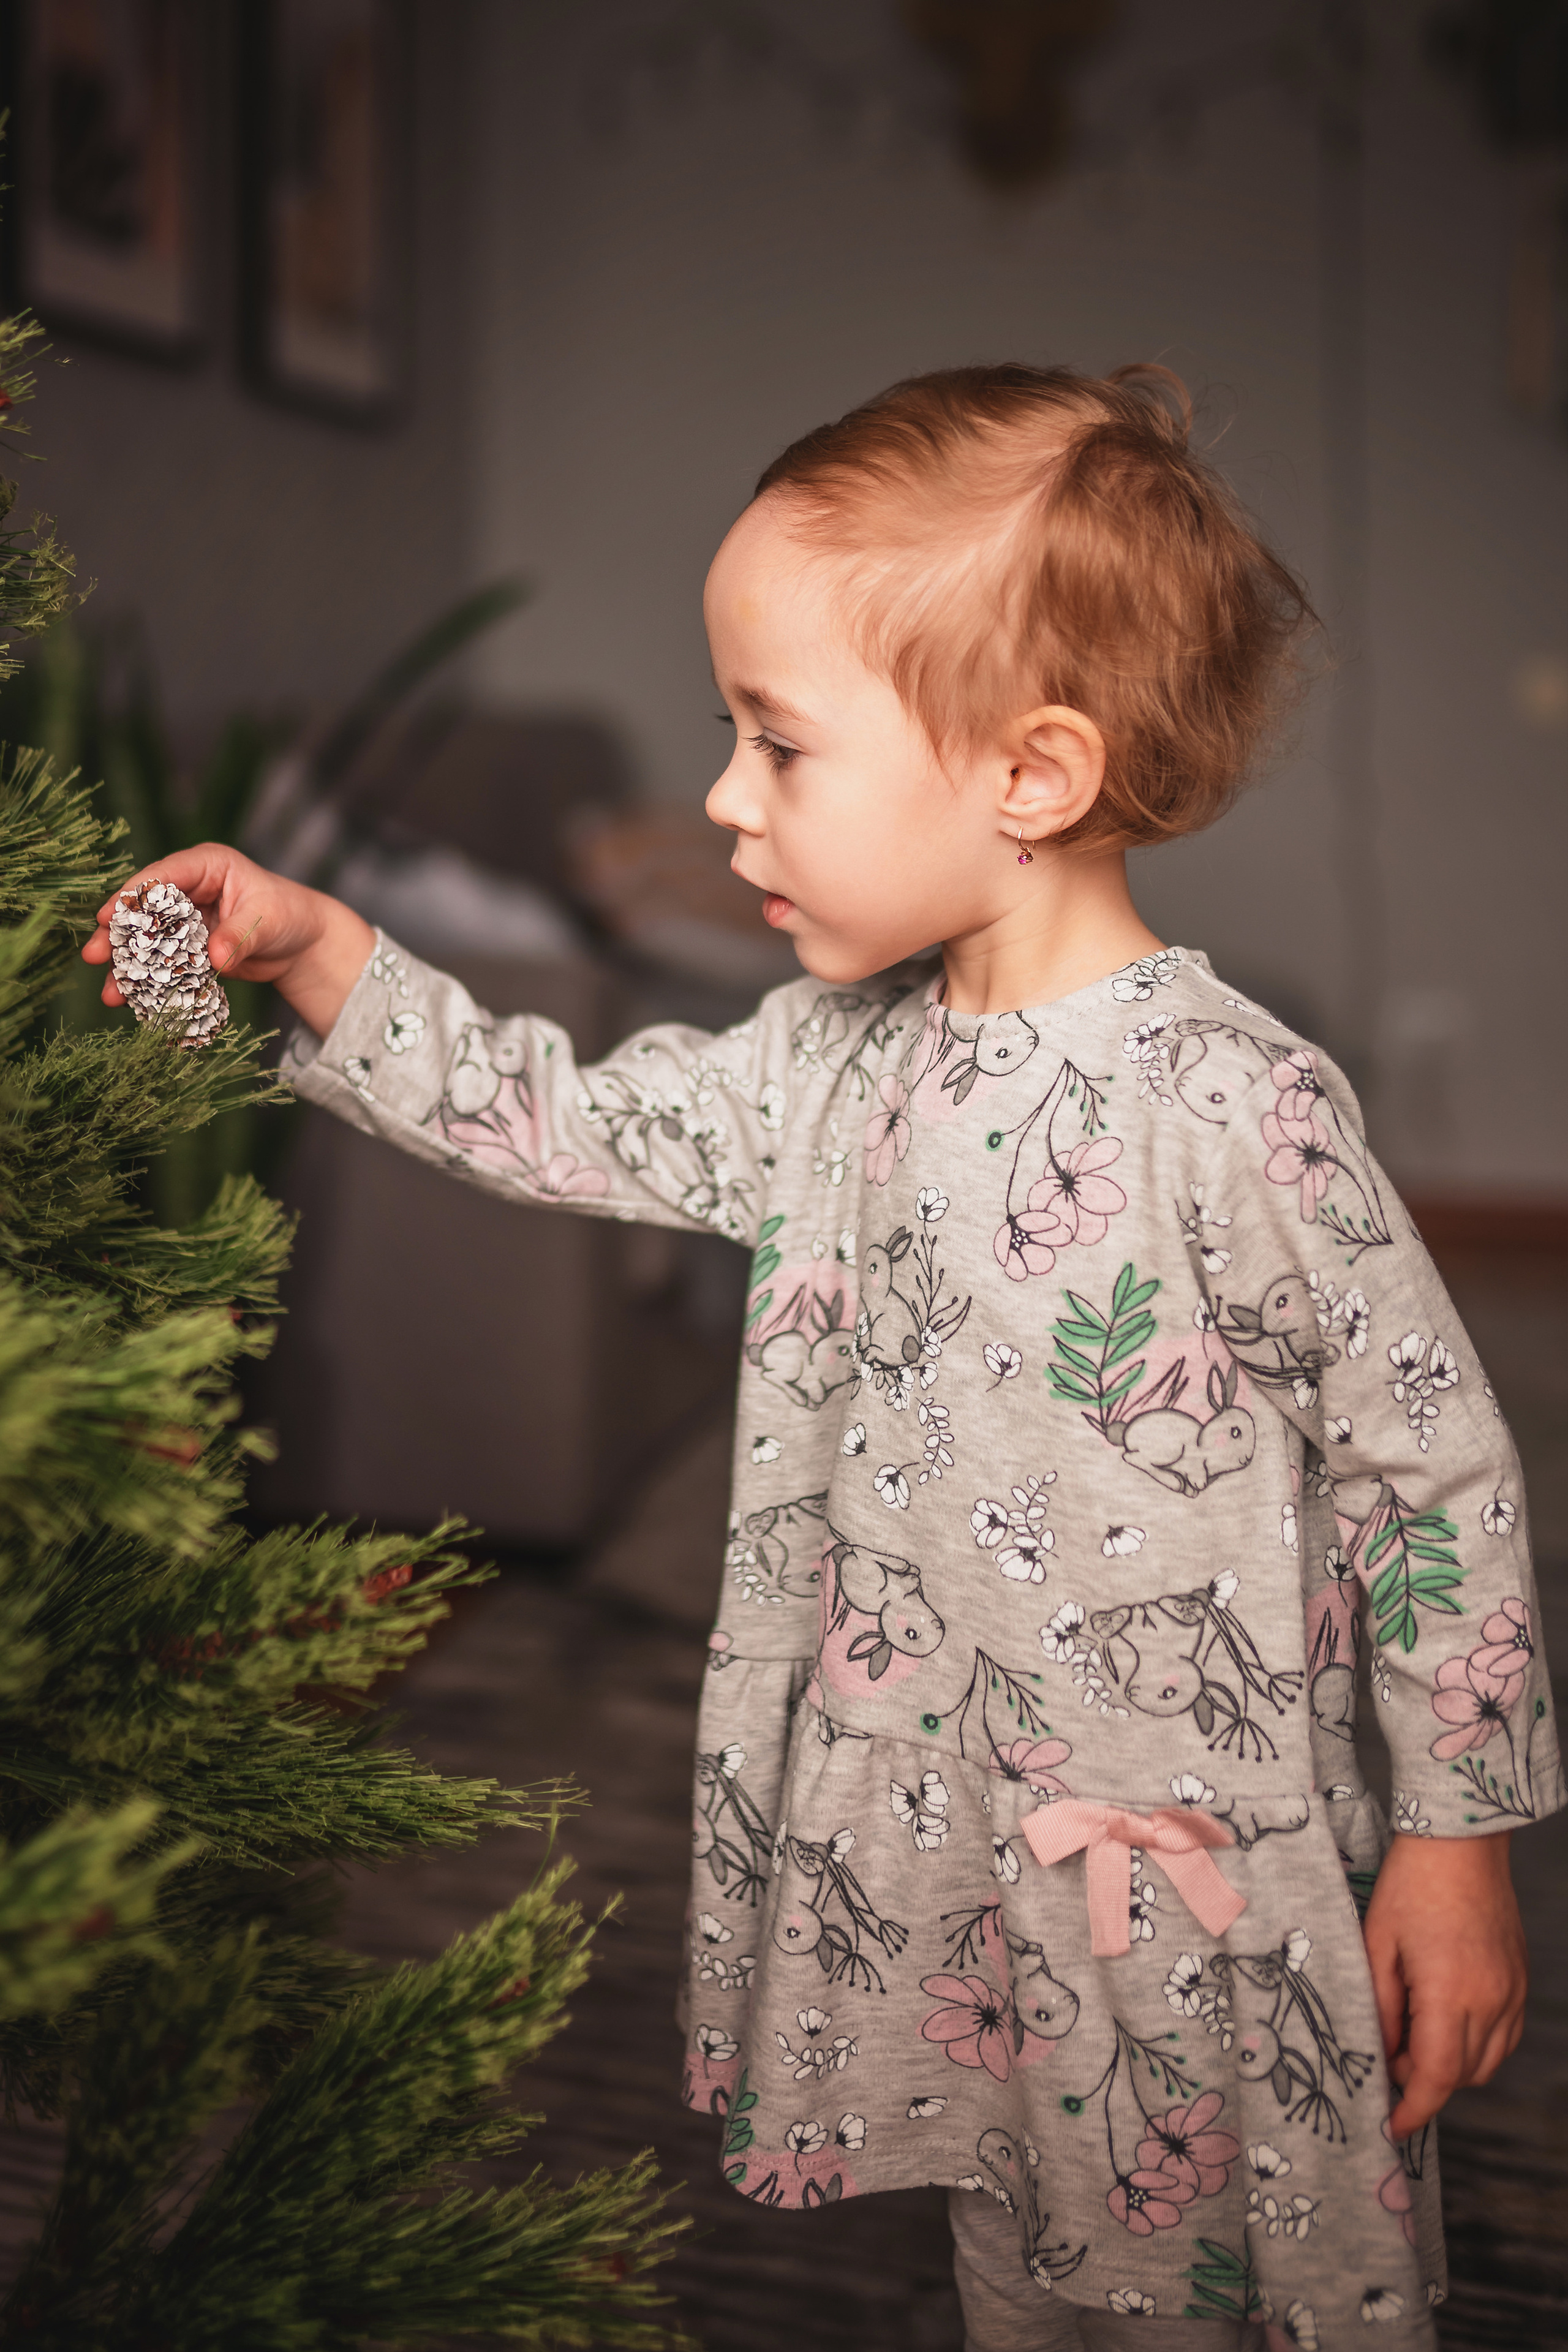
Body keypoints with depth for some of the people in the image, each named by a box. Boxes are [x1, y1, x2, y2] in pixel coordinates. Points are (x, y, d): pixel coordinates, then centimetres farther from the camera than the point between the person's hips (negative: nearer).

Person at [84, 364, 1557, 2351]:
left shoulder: (1241, 1107, -20)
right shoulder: (838, 1066, 0)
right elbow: (572, 1125, 12)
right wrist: (316, 952, 4)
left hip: (1209, 1889, -6)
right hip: (942, 1878, 6)